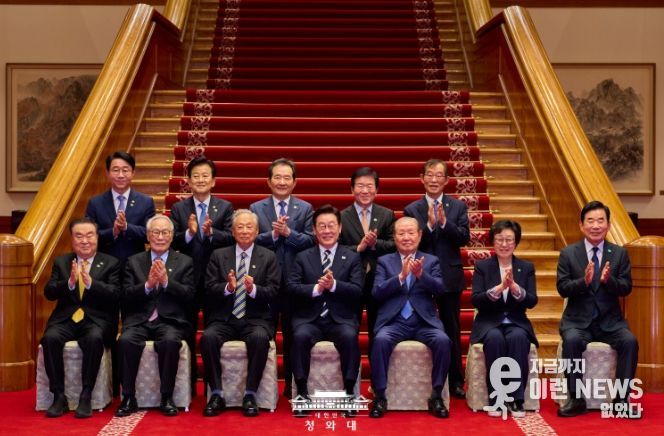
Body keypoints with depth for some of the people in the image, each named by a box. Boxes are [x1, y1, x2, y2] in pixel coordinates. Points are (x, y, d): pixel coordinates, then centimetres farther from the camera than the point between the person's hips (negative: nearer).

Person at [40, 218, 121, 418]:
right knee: (50, 338, -29)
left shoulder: (110, 263, 7)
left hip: (97, 320, -2)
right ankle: (59, 396, -17)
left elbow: (115, 294, -7)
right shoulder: (61, 262, 15)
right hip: (65, 319, 2)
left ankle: (86, 396, -23)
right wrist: (69, 283, -16)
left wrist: (90, 283, -22)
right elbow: (49, 293, 3)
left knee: (94, 339, -35)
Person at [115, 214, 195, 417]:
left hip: (170, 321, -1)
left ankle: (167, 397, -18)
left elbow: (188, 295, -1)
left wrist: (166, 281, -13)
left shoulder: (184, 262, 11)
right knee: (126, 340, -29)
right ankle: (128, 398, -16)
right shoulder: (134, 261, 15)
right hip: (139, 320, 2)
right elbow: (126, 296, 4)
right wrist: (148, 284, -12)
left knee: (170, 341, -34)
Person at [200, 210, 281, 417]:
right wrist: (227, 287, -19)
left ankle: (250, 395, -20)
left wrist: (253, 289, -22)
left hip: (255, 319, -1)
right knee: (208, 337, -29)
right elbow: (209, 289, 2)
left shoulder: (268, 257, 8)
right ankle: (216, 395, -17)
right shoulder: (218, 255, 11)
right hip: (224, 319, 1)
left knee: (260, 338, -34)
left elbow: (273, 291, -1)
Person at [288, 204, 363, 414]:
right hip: (309, 319, 1)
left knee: (350, 337, -33)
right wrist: (316, 288, -17)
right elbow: (292, 286, 0)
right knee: (300, 336, -32)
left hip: (341, 319, 0)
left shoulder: (352, 258, 10)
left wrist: (334, 285, -19)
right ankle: (301, 390, -20)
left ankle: (349, 390, -20)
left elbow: (357, 290, -2)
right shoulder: (303, 257, 13)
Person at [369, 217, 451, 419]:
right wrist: (401, 276, -16)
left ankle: (436, 396, -13)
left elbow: (440, 289, -2)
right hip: (394, 321, -1)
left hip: (424, 322, 1)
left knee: (443, 341, -28)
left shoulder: (431, 261, 14)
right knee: (381, 340, -32)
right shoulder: (384, 261, 12)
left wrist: (420, 274, -20)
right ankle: (380, 397, -19)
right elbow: (377, 292, -2)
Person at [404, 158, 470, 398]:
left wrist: (444, 222, -22)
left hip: (450, 277, 1)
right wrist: (429, 224, -23)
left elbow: (464, 237, -8)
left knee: (452, 331, 8)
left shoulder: (458, 206, 3)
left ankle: (455, 382, 17)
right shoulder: (412, 209, 0)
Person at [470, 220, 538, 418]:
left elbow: (532, 302, -4)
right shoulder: (482, 266, 3)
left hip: (516, 322, 1)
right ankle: (495, 398, -24)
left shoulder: (527, 267, 7)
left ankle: (516, 399, -26)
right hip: (489, 323, -1)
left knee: (518, 338, -33)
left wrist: (515, 287, -23)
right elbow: (476, 300, -9)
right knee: (495, 339, -35)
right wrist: (499, 287, -23)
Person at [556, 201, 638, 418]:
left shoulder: (619, 253, 6)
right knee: (572, 340, -32)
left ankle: (621, 399, -14)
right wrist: (584, 281, -24)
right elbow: (562, 288, -5)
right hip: (578, 320, -1)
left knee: (630, 341, -27)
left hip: (610, 320, 1)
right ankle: (576, 399, -19)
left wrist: (608, 280, -23)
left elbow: (626, 288, -2)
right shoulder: (568, 253, 2)